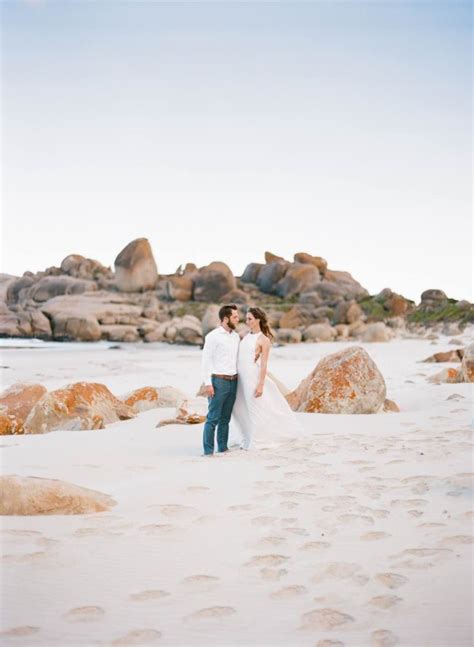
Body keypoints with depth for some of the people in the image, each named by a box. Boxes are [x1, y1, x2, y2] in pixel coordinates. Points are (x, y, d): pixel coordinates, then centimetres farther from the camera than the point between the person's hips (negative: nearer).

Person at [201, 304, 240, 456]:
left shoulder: (236, 337, 13)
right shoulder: (213, 336, -7)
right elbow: (206, 360, -9)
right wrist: (207, 383, -15)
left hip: (233, 382, 6)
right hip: (218, 381, -6)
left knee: (225, 419, 10)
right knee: (213, 418, -6)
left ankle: (223, 448, 16)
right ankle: (208, 451, -2)